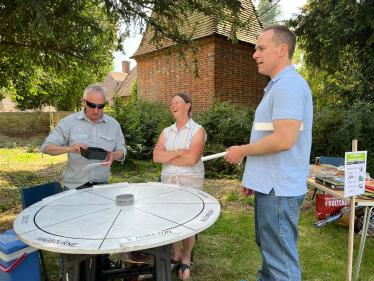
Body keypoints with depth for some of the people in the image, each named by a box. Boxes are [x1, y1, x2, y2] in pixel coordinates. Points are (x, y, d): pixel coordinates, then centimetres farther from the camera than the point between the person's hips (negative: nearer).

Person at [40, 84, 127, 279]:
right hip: (74, 186, -2)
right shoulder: (69, 122, -4)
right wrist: (70, 148, -24)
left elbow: (122, 150, 7)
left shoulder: (113, 125, 3)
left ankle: (103, 262, 36)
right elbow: (47, 147, -5)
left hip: (101, 185, 3)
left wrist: (114, 156, -17)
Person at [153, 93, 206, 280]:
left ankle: (186, 259, 23)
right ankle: (176, 255, 30)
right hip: (168, 181, 4)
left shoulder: (197, 131, -4)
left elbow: (192, 158, -17)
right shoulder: (166, 132, 11)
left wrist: (167, 156, -6)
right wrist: (178, 152, -12)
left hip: (190, 182, -4)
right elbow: (156, 157, -2)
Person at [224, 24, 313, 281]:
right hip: (270, 186, 10)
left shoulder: (289, 84, -16)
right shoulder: (279, 85, 16)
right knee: (269, 250, 25)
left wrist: (242, 151, -11)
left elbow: (284, 140, -27)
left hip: (279, 190, -10)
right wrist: (253, 177, 20)